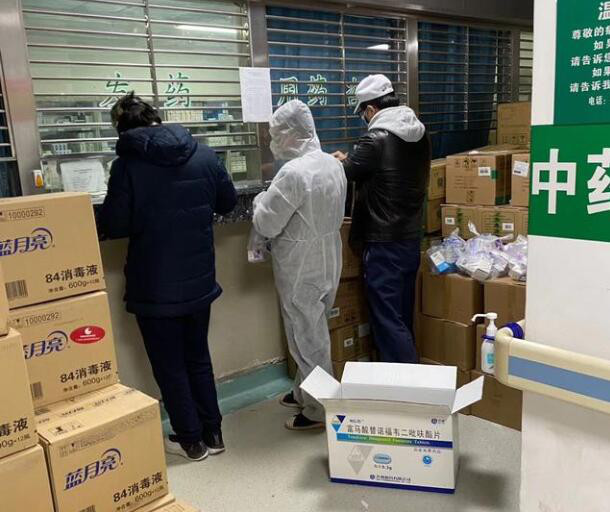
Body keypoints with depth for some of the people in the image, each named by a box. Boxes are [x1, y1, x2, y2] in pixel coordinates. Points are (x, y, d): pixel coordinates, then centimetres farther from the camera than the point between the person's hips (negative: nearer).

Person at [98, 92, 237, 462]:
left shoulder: (127, 165, -15)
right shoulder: (204, 154, -2)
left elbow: (114, 226, -14)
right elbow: (228, 202, 8)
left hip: (155, 286, -4)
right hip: (199, 279, 5)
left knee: (169, 366, 12)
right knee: (199, 357, 20)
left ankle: (192, 441, 23)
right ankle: (213, 434, 28)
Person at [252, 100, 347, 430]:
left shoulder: (293, 172, -24)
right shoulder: (333, 164, 4)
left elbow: (265, 225, -18)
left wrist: (262, 201, 0)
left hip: (301, 269, -8)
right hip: (328, 261, 9)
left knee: (307, 338, 5)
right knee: (313, 332, 21)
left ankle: (319, 410, 19)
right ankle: (304, 392, 38)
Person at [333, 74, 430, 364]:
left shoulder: (376, 139, -17)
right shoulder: (420, 134, 6)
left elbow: (345, 174, -3)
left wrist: (342, 160, 20)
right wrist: (353, 159, 26)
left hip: (383, 243, -8)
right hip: (412, 238, 8)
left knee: (387, 318, 0)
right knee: (403, 314, 19)